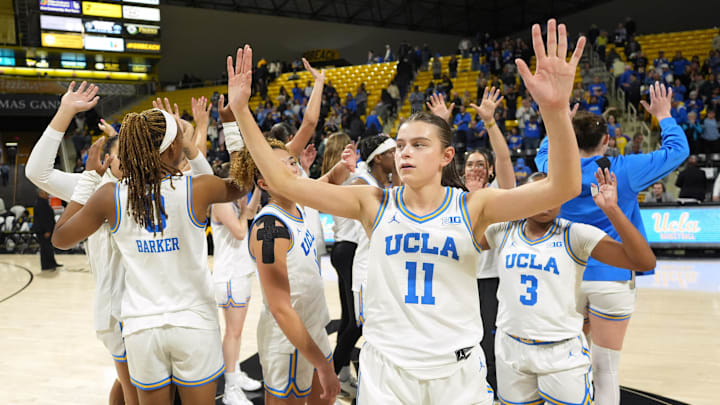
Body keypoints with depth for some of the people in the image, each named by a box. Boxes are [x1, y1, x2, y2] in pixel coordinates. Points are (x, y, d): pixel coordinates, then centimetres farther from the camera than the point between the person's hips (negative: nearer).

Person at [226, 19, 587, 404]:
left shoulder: (471, 207, -8)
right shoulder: (375, 204, -5)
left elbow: (562, 187, -22)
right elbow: (284, 181, -9)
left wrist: (555, 109, -38)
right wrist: (241, 111, -16)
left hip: (457, 370, 0)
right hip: (384, 369, 1)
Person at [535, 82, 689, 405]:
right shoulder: (622, 170, -9)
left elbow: (544, 153, 24)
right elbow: (677, 149, 4)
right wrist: (664, 116, 19)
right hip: (612, 278, -3)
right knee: (606, 369, 5)